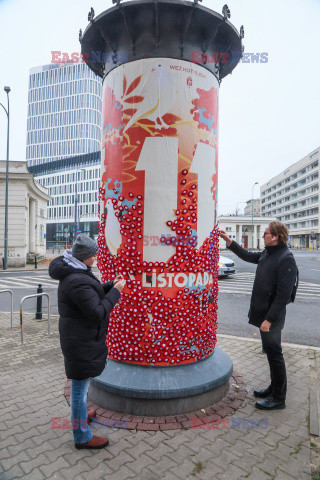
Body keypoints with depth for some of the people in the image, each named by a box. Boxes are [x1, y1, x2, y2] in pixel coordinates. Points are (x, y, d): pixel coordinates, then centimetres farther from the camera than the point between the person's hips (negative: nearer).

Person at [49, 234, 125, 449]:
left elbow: (91, 296, 15)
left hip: (78, 337, 11)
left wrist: (110, 285, 3)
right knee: (80, 386, 7)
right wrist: (115, 291, -18)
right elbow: (97, 313, -27)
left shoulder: (72, 272, 5)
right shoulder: (78, 281, -28)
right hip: (82, 342, -10)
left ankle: (81, 414, 50)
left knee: (82, 382, 28)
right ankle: (82, 436, 25)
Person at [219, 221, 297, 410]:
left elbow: (283, 295, -23)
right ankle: (274, 389, 34)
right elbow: (248, 256, 27)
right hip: (262, 312, 9)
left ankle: (278, 398, 17)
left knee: (274, 354, 2)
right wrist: (229, 241, 23)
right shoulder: (267, 253, 9)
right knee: (270, 351, 19)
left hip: (272, 316, -9)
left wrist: (269, 319, -23)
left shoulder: (286, 259, -19)